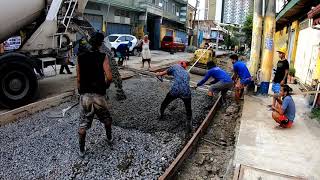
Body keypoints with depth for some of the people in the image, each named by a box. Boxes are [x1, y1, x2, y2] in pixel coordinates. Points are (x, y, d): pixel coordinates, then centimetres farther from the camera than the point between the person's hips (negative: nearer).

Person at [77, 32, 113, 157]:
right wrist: (106, 85, 2)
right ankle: (109, 138, 42)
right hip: (98, 95, -2)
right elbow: (109, 77, -18)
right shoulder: (103, 57, -9)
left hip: (84, 95, 3)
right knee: (106, 118, 23)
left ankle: (81, 150, 19)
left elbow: (79, 78, 5)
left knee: (83, 124, 11)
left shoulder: (81, 57, 2)